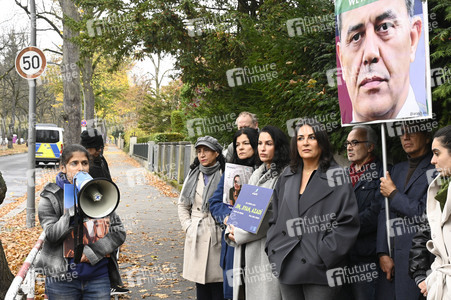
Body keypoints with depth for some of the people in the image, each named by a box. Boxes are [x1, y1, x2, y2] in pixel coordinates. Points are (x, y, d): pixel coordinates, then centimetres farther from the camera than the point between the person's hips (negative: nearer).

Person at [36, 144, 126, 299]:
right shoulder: (50, 198, -2)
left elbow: (119, 232, 2)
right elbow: (52, 236, -11)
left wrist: (93, 251, -11)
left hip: (98, 276, 2)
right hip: (62, 279, -2)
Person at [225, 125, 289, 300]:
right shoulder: (256, 175, 18)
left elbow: (274, 215, -15)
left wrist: (239, 234, -10)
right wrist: (232, 231, 0)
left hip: (266, 249, -7)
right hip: (245, 250, 7)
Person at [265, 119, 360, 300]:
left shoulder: (337, 176, -2)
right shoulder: (287, 177, 14)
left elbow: (348, 224, -8)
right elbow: (275, 219, 18)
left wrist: (323, 255, -13)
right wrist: (273, 250, 5)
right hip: (287, 268, 5)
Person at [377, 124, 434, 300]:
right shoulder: (397, 169, 18)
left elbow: (423, 213, -11)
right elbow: (385, 213, 11)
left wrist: (393, 193, 0)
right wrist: (383, 253, 2)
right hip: (393, 256, 6)